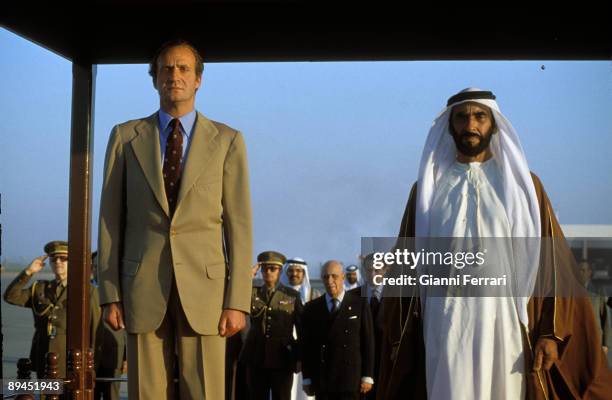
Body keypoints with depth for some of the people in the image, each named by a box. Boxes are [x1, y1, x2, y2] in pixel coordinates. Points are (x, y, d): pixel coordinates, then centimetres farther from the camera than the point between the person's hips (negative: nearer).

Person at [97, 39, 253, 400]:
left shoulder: (227, 140, 6)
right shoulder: (125, 137, 8)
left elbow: (239, 224, 3)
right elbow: (111, 221, 7)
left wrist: (238, 301, -4)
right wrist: (110, 294, 1)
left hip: (204, 285, 0)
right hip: (144, 288, 1)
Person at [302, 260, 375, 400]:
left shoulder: (360, 305, 2)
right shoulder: (311, 308, 8)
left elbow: (368, 342, 1)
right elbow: (307, 345, 8)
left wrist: (367, 376, -3)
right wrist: (307, 378, 4)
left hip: (351, 380, -2)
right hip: (322, 381, 2)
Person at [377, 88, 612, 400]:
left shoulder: (524, 184, 9)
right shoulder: (428, 188, 11)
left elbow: (551, 261, 2)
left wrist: (552, 333, -8)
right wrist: (401, 339, 4)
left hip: (507, 329, 0)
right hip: (446, 332, 1)